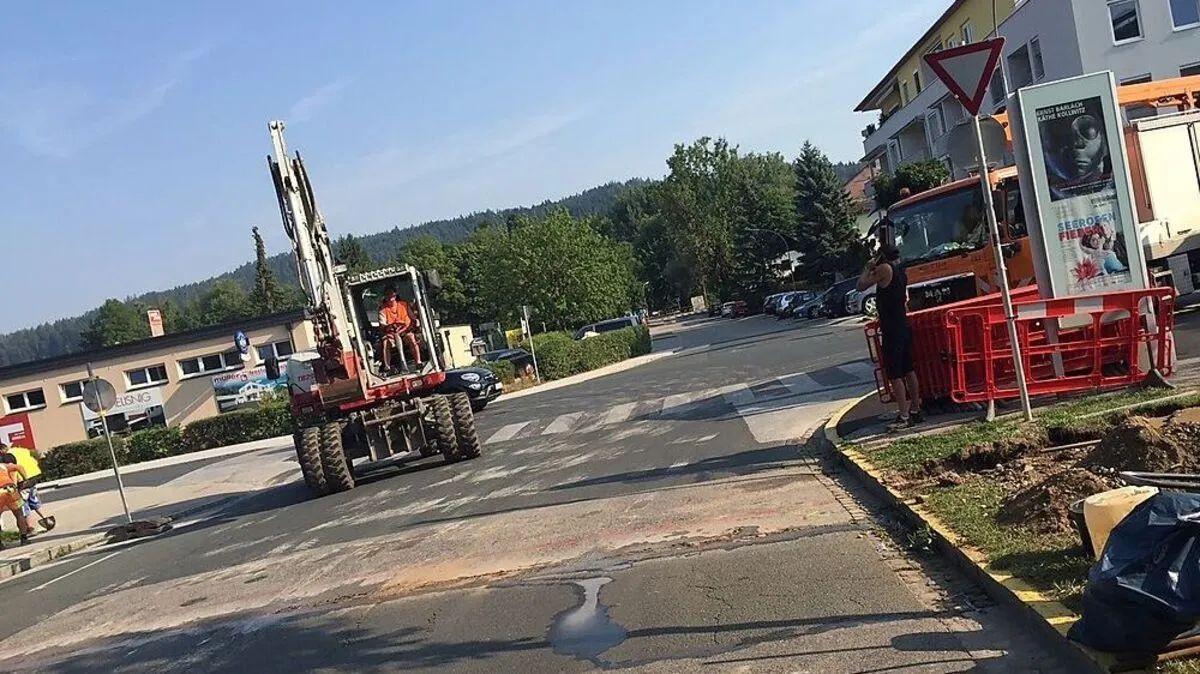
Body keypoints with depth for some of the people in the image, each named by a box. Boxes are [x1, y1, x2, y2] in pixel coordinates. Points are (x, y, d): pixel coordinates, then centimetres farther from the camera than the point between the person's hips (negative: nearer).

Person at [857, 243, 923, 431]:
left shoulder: (884, 269, -13)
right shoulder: (901, 271, 13)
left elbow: (861, 286, -10)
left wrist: (868, 267, 1)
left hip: (892, 330, -9)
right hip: (904, 327, 9)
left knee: (894, 375, -6)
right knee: (908, 371, 14)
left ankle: (904, 417, -6)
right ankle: (915, 410, 20)